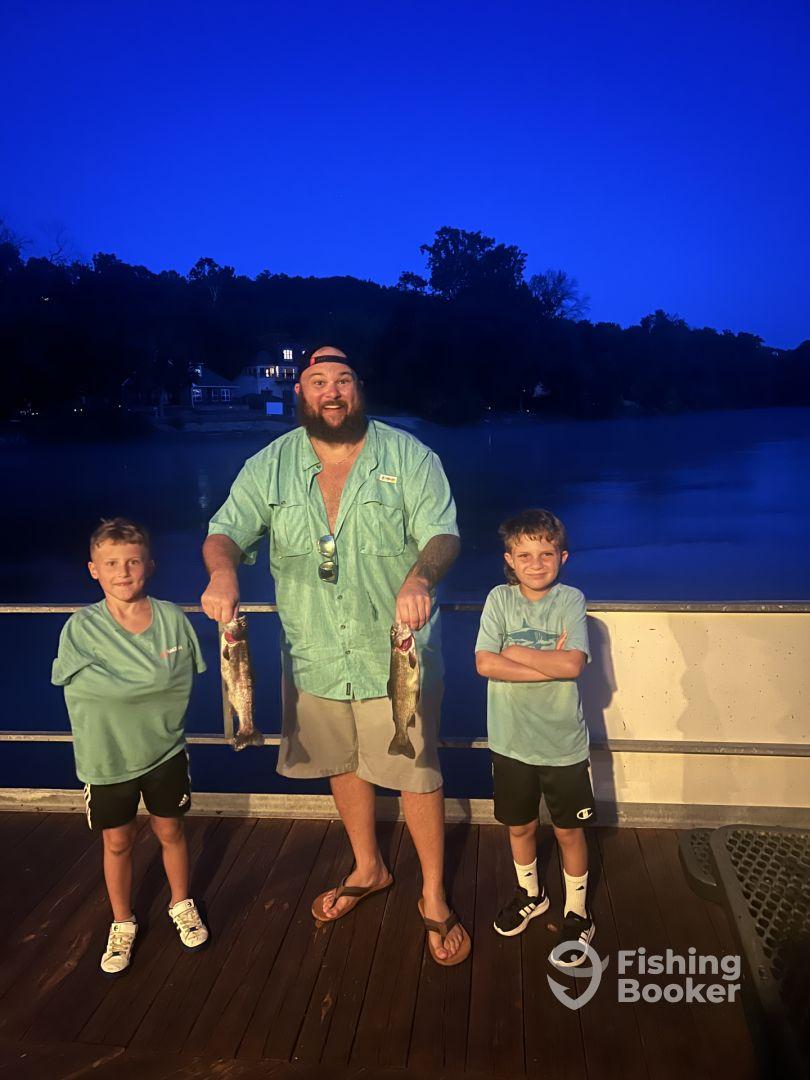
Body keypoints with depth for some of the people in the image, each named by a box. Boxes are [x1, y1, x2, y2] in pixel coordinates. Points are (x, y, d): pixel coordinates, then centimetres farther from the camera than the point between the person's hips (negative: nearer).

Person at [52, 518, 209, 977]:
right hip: (106, 758, -1)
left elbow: (182, 681, -5)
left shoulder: (172, 618, -11)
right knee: (118, 842, 15)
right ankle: (123, 924, 38)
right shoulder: (81, 628, -16)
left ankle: (182, 905, 42)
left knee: (171, 831, 17)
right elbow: (96, 686, -23)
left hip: (164, 750, 1)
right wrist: (156, 681, -18)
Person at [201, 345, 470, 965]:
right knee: (343, 765, 21)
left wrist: (421, 576, -38)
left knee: (417, 773, 5)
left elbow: (442, 532, -15)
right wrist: (223, 569, -31)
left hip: (396, 653, -3)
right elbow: (227, 530, -7)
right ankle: (368, 868, 47)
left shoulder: (408, 457, -8)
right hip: (315, 656, 4)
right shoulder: (270, 466, -1)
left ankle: (434, 899, 27)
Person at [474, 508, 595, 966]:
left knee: (569, 830, 13)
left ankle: (577, 912, 34)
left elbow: (573, 664, -23)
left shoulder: (571, 600, -9)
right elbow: (485, 663, -18)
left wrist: (515, 653, -17)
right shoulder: (500, 599, -6)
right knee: (519, 825, 20)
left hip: (563, 742, -2)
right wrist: (549, 665, -21)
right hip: (512, 740, 2)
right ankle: (530, 894, 45)